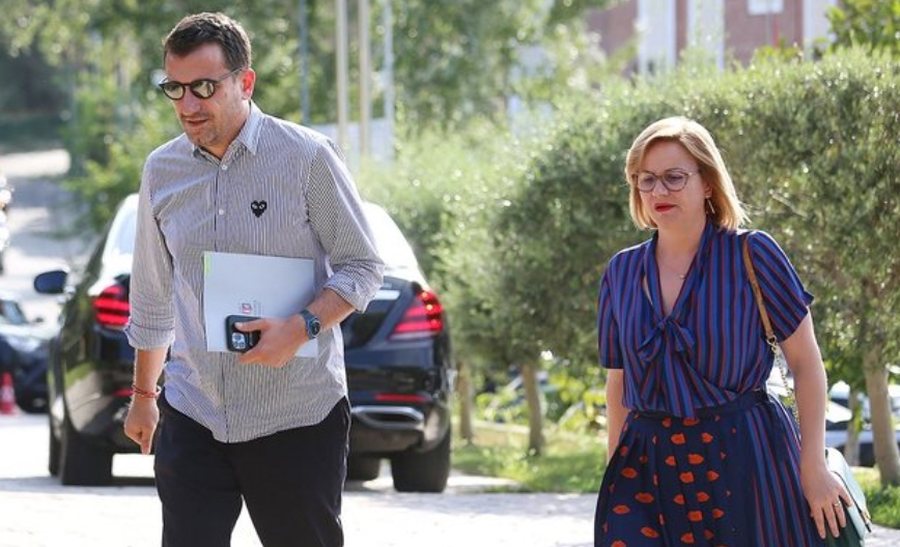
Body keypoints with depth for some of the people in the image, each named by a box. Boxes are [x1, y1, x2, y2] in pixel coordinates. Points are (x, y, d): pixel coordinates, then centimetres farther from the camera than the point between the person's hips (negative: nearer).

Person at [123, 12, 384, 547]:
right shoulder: (162, 170, 7)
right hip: (192, 415, 3)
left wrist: (303, 327, -19)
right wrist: (143, 393, 24)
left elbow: (363, 265, -3)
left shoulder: (307, 157, -6)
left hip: (297, 416, -3)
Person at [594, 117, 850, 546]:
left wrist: (814, 467, -6)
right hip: (647, 467, 3)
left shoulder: (751, 253, -2)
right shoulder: (621, 273, 9)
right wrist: (617, 470, 14)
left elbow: (806, 363, -1)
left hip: (745, 463, -3)